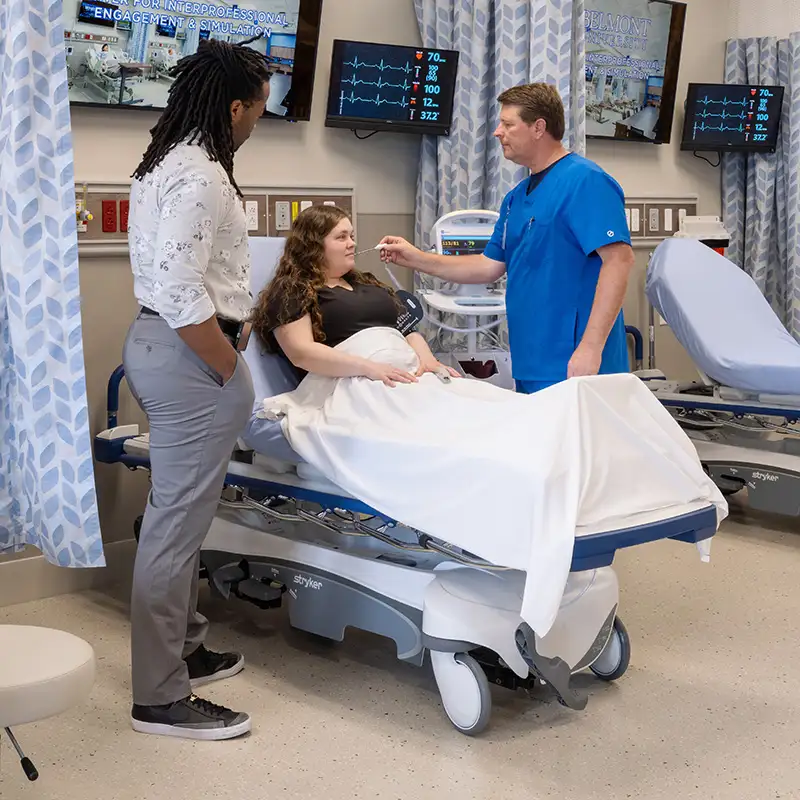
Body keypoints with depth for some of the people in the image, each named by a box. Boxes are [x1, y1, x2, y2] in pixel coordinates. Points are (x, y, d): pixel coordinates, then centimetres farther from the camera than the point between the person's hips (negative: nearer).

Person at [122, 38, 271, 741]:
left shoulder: (162, 163, 13)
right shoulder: (200, 176, -19)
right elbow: (181, 292, -26)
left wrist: (232, 320, 21)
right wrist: (231, 371, -16)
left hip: (155, 342, 11)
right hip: (190, 355, -11)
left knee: (180, 513, 19)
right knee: (178, 520, -4)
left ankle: (183, 648, 34)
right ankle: (161, 697, 5)